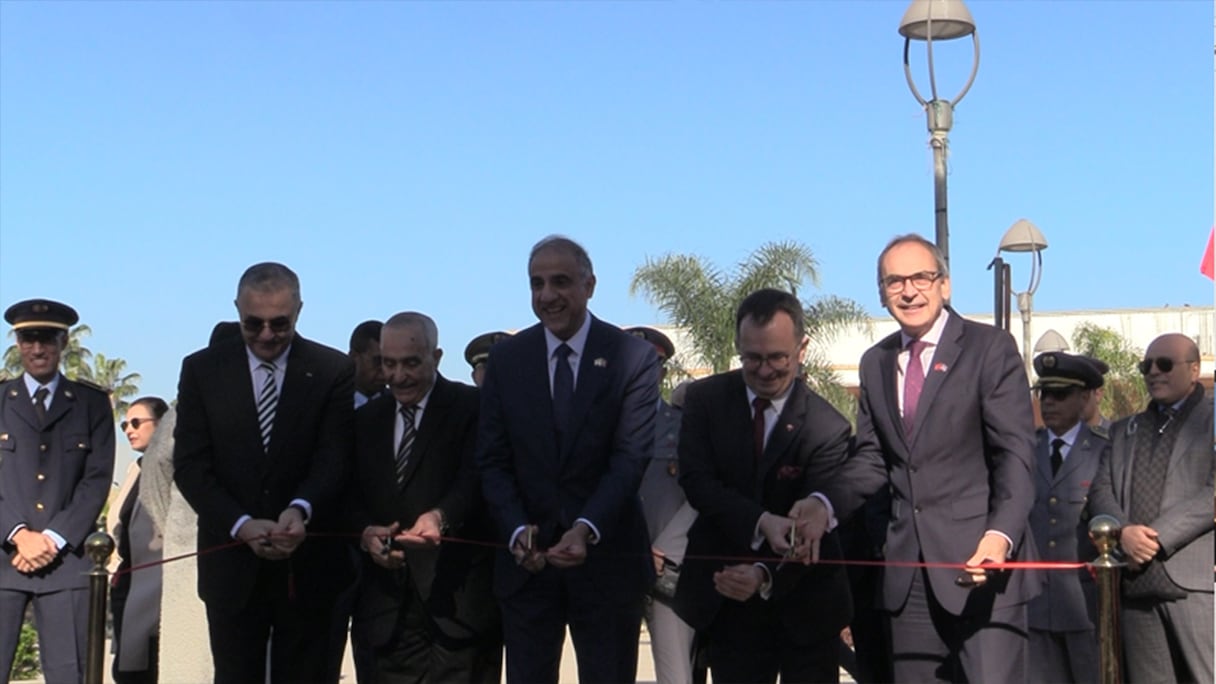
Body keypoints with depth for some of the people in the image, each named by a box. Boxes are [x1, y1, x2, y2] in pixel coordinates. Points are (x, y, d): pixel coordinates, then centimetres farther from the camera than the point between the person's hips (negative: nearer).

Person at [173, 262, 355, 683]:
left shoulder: (333, 370, 0)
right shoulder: (201, 369, 3)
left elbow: (333, 456, -7)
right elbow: (190, 465, -2)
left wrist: (299, 509, -28)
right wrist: (241, 524, -17)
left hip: (308, 565, -1)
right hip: (232, 564, 1)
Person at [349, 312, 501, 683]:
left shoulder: (471, 407, 0)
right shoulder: (367, 418, 17)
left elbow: (474, 479, -14)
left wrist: (440, 516, -34)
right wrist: (365, 531, -8)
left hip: (458, 593, -4)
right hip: (385, 598, 4)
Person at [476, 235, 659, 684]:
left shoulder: (634, 358, -5)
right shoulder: (505, 359, 4)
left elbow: (630, 458, -11)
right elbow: (493, 461, 2)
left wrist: (586, 528, -25)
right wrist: (517, 530, -14)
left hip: (607, 557, -2)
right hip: (526, 559, 2)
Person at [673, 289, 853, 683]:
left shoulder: (828, 429, -14)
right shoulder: (705, 400, -4)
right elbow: (696, 480, -14)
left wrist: (766, 577, -36)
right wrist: (760, 522, -30)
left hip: (804, 610, -2)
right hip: (728, 603, 2)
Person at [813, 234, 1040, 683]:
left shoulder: (991, 348, -3)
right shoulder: (875, 363, 15)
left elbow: (1015, 452, -10)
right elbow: (872, 457, 14)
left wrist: (1000, 535, -25)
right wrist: (827, 505, -6)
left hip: (983, 557, -5)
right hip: (909, 567, 5)